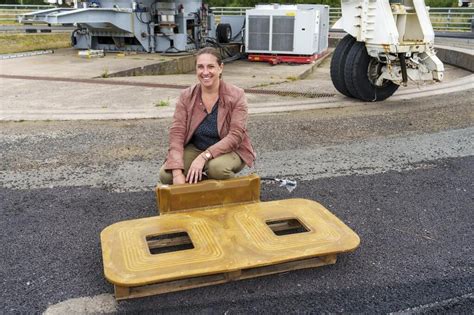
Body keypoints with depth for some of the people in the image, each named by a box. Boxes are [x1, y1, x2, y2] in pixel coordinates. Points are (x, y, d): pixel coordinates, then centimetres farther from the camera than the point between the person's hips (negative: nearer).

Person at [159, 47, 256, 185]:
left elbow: (236, 135, -22)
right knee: (166, 175, -21)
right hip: (196, 149, 3)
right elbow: (177, 133, -14)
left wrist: (204, 157, -33)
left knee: (216, 167, -37)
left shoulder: (236, 95, -15)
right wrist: (177, 173, -28)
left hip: (230, 150, -3)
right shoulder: (186, 96, -7)